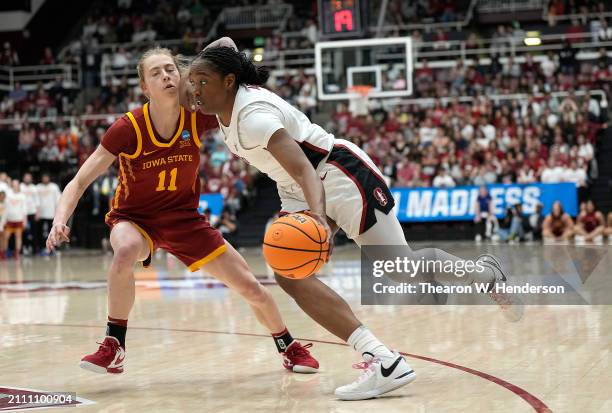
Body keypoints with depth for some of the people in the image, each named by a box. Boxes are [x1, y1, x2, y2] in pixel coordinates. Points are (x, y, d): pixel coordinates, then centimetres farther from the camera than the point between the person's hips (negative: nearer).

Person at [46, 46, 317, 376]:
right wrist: (60, 219, -39)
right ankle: (113, 348, -23)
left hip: (184, 217, 3)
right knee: (126, 251, -39)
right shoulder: (128, 129, -24)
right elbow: (79, 182, -21)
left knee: (251, 287, 1)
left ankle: (289, 348, 30)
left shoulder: (198, 117, -18)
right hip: (134, 217, -2)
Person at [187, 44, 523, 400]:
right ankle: (381, 358, -18)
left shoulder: (253, 114, -29)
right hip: (299, 193, 9)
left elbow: (303, 170, -40)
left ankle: (486, 274, 24)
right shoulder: (226, 108, -3)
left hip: (340, 174, -9)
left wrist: (318, 218, -56)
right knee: (289, 273, -11)